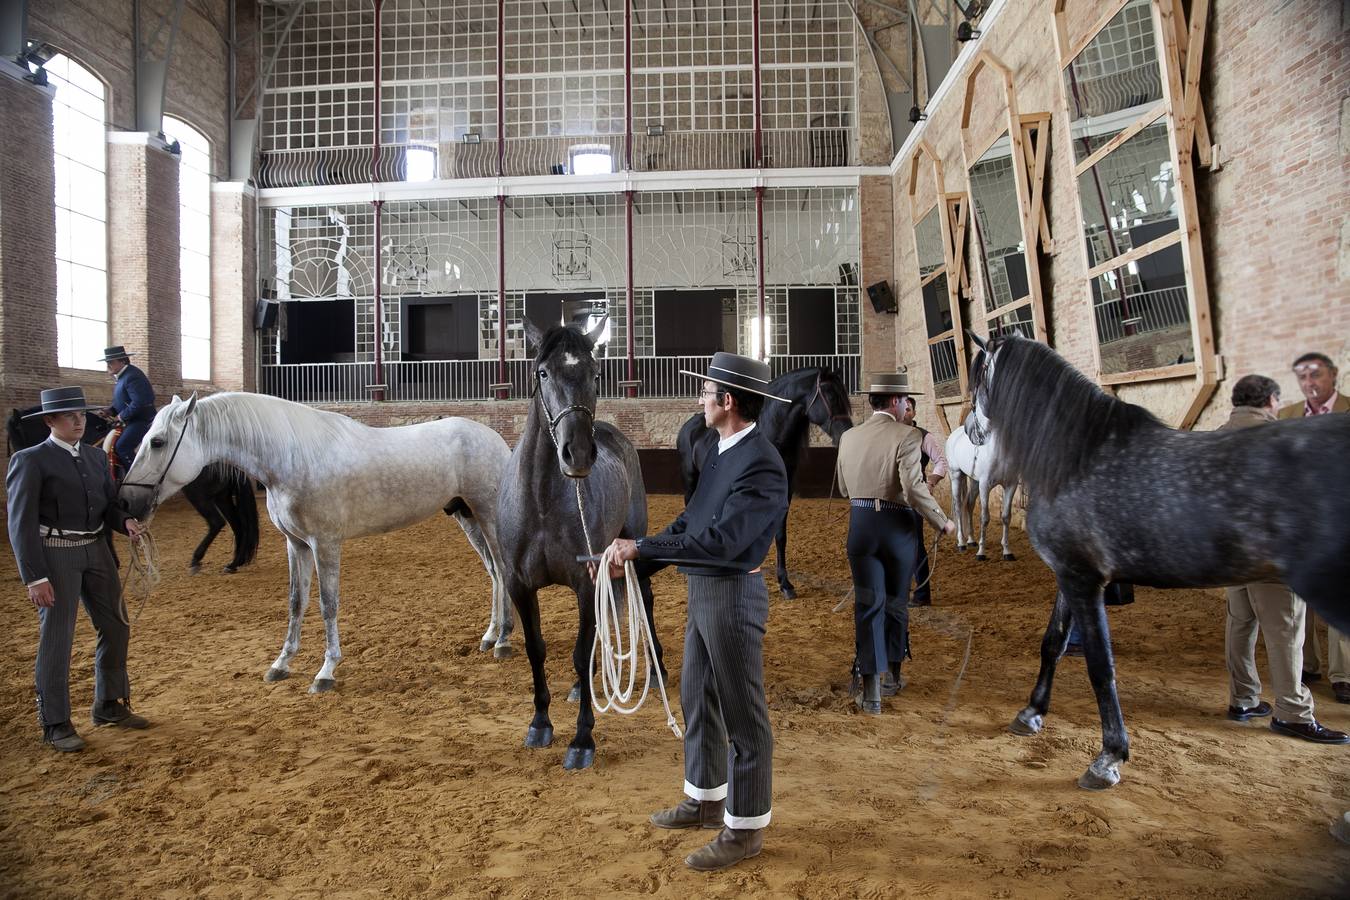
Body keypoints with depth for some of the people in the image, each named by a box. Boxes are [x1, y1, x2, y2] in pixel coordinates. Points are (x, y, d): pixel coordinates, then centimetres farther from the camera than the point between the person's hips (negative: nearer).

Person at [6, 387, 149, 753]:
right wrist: (35, 578, -16)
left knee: (116, 628, 11)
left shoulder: (96, 456, 11)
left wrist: (126, 522, -10)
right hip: (56, 554, -6)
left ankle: (109, 706, 28)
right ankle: (55, 724, 16)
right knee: (56, 639, 2)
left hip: (96, 549, 6)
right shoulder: (30, 461, -8)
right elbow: (21, 524, -11)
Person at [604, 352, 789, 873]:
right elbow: (690, 521, 12)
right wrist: (635, 562, 5)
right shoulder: (722, 451, 8)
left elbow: (719, 541, -29)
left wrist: (641, 547, -24)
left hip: (733, 595, -10)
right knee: (696, 699, 21)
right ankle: (706, 801, 40)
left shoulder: (760, 464, -22)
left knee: (742, 713, 5)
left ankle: (746, 829, 22)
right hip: (702, 593, 10)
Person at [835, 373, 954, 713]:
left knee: (868, 606, 5)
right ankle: (893, 675, 34)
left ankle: (871, 692, 1)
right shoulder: (907, 436, -12)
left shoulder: (848, 437, 4)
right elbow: (915, 490, -20)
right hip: (897, 528, -2)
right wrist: (943, 522, -7)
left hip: (860, 527, 3)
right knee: (896, 602, 17)